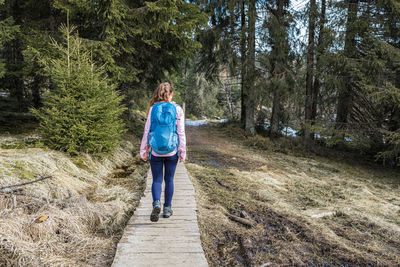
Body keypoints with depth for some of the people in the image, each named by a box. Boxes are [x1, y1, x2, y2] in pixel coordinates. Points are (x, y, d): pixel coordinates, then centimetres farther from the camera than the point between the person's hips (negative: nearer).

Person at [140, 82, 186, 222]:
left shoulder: (153, 109, -2)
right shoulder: (177, 109, -3)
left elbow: (147, 131, -2)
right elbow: (181, 132, -3)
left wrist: (143, 150, 6)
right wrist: (182, 151, 4)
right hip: (172, 151, 0)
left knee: (157, 180, 9)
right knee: (169, 179, 14)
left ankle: (156, 203, -13)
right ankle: (167, 208, 22)